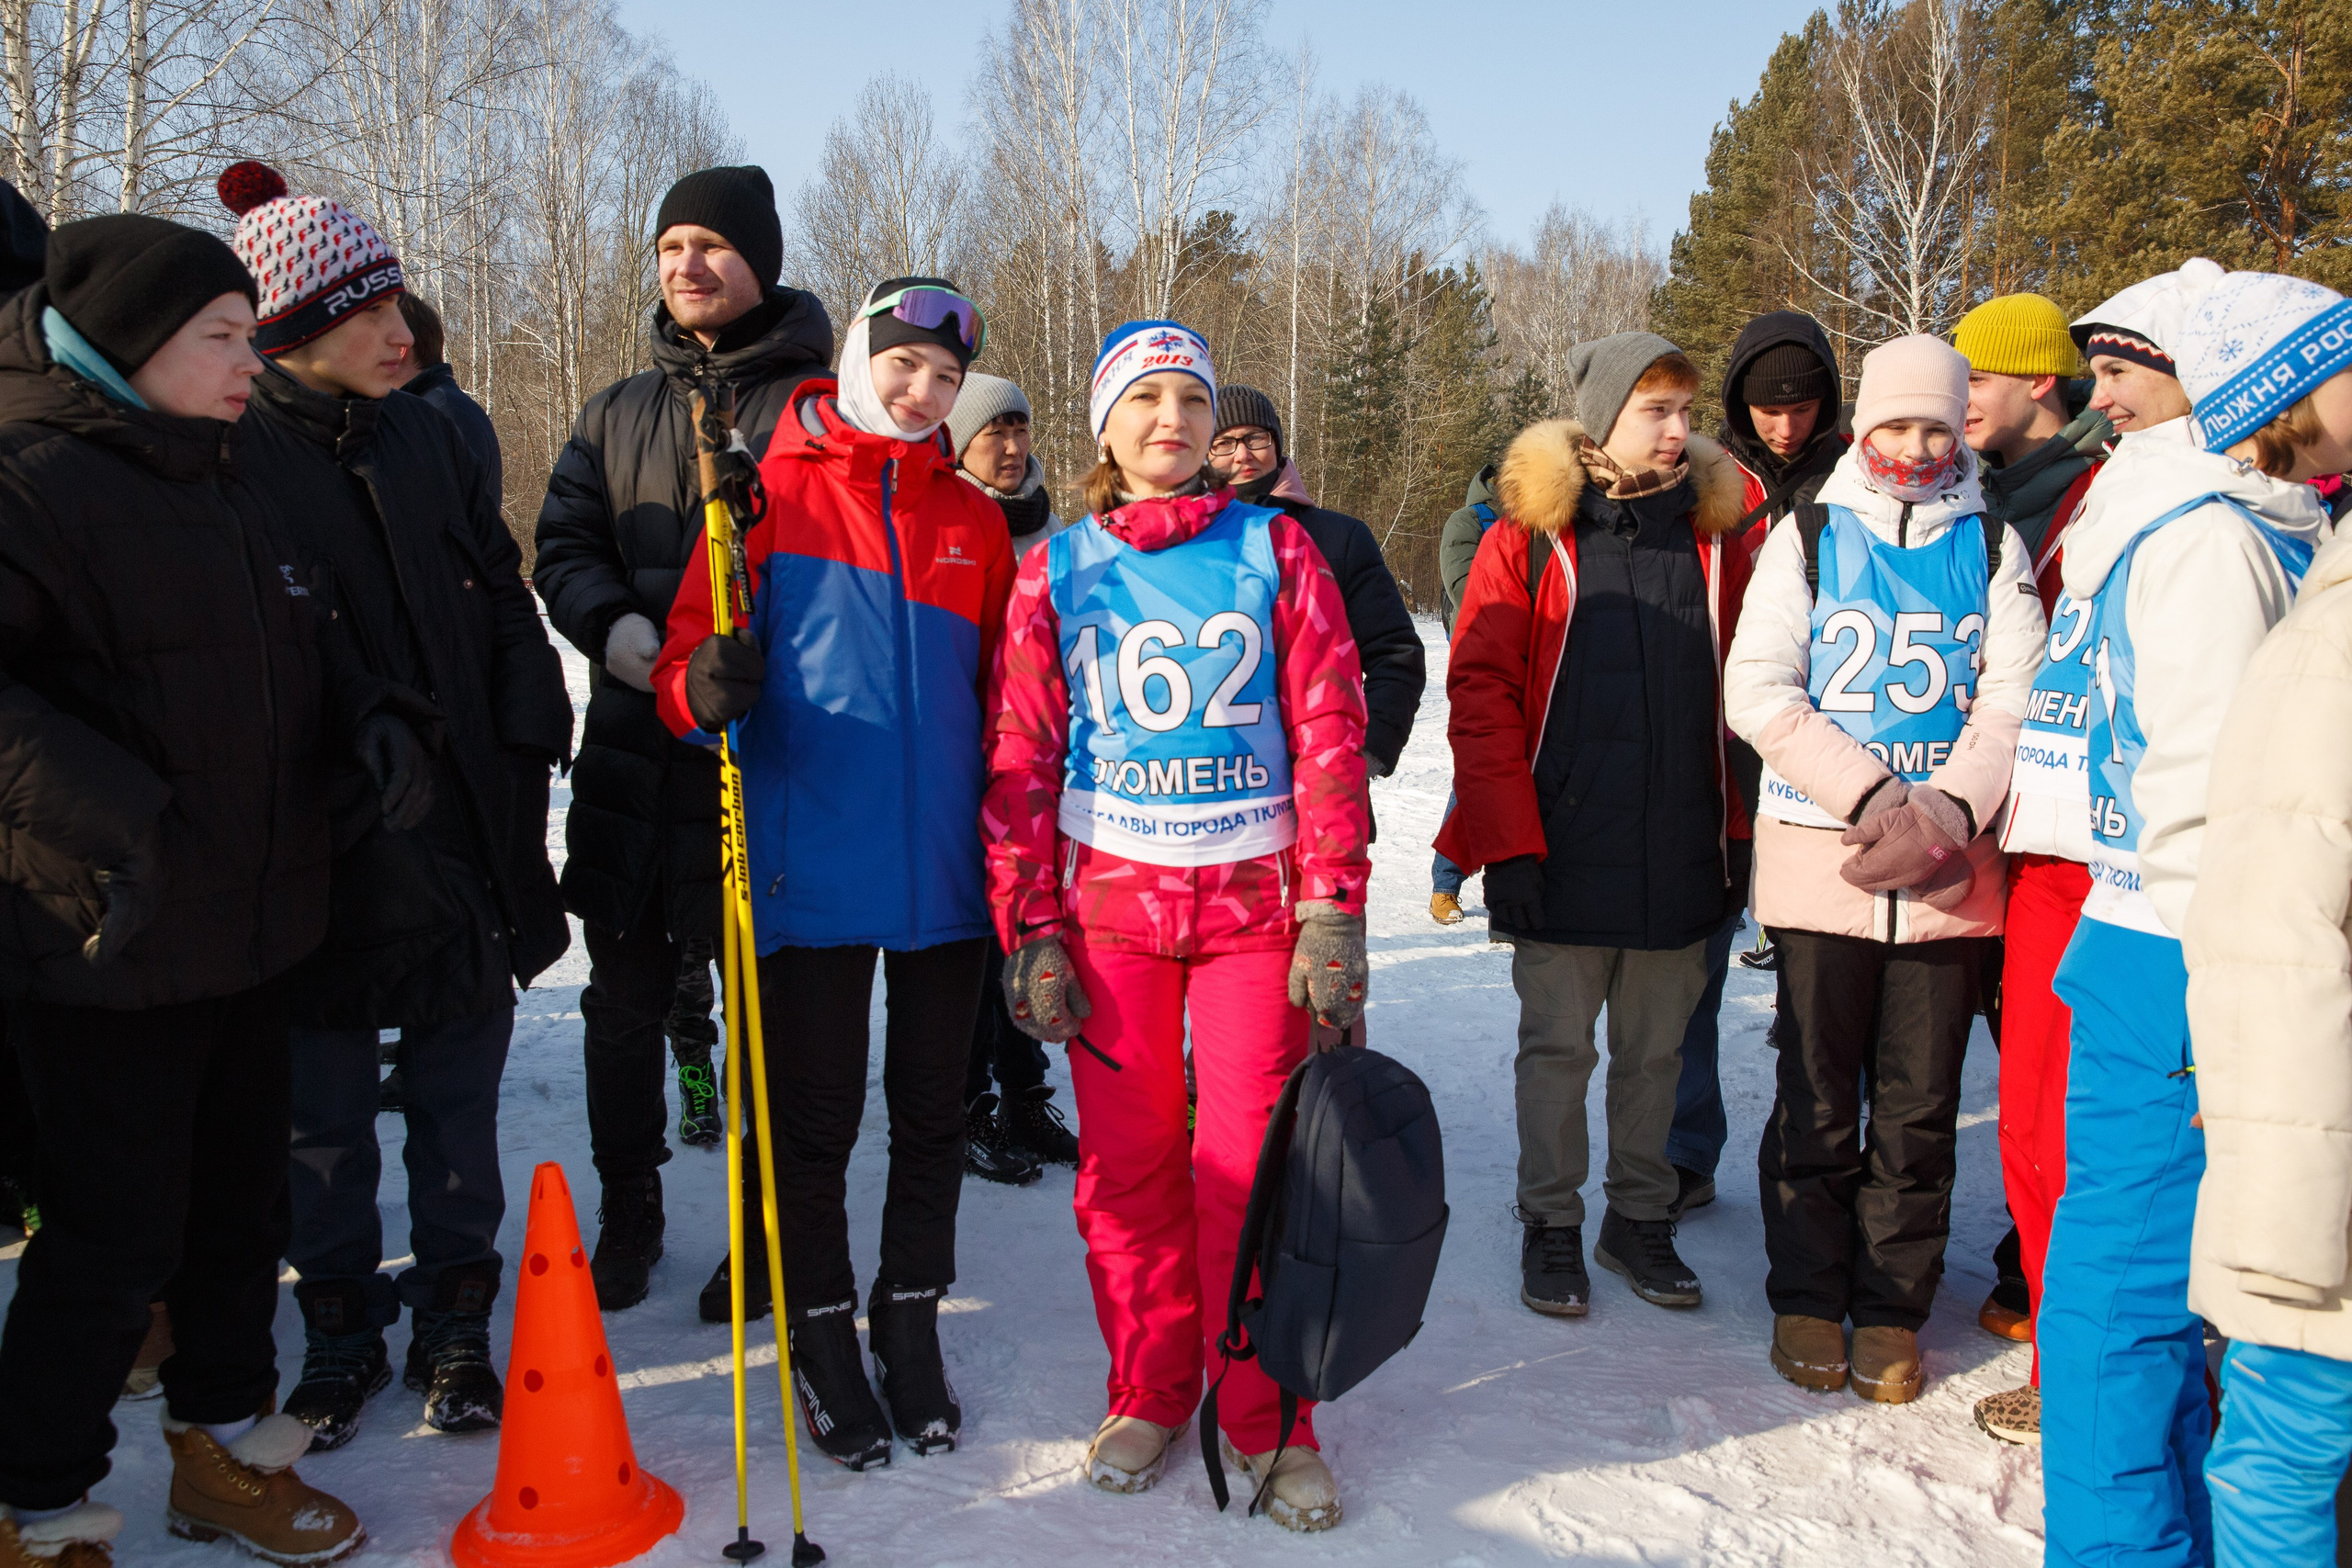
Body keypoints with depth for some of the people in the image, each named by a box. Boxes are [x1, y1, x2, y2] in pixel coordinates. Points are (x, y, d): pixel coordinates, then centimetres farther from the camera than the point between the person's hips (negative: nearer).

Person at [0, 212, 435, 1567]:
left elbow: (301, 636, 20)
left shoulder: (233, 480, 11)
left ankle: (226, 1446, 38)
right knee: (115, 1238, 3)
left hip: (254, 927, 8)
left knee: (243, 1204, 19)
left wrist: (376, 713, 0)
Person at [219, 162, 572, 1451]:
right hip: (323, 854, -4)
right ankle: (338, 1331, 29)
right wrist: (334, 800, -15)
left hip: (464, 828, 4)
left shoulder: (426, 437, 8)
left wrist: (526, 745, 0)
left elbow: (504, 606, 12)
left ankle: (455, 1320, 27)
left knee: (456, 1091, 12)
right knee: (323, 1106, 11)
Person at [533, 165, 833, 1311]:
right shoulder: (617, 416, 15)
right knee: (625, 999, 13)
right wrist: (620, 629, -10)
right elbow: (565, 545, 11)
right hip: (636, 753, 5)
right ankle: (628, 1212, 30)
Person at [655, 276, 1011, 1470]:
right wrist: (707, 685, -26)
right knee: (815, 1120, 7)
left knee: (931, 1116, 13)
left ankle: (912, 1326, 30)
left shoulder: (974, 523, 11)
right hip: (812, 867, -3)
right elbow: (687, 660, -3)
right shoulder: (772, 494, 0)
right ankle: (821, 1337, 25)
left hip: (945, 874, 3)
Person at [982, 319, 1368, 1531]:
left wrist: (1333, 910, -7)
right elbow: (1022, 760, 6)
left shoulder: (1275, 550, 5)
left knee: (1252, 1161, -1)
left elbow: (1329, 734, 1)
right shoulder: (1056, 570, 7)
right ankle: (1149, 1394, 25)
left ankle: (1265, 1419, 15)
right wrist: (1030, 929, 0)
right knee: (1126, 1161, 6)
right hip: (1110, 897, 1)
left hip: (1255, 900, -1)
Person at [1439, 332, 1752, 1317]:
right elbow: (1481, 692, -7)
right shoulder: (1529, 537, -4)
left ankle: (1640, 1218, 30)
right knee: (1559, 1047, 7)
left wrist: (1738, 833, 5)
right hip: (1565, 855, -3)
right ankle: (1551, 1225, 23)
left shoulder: (1714, 536, 6)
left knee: (1656, 1051, 14)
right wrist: (1507, 844, -13)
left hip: (1679, 856, 3)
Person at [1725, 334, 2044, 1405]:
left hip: (1950, 867, 1)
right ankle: (1808, 1297, 20)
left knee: (1920, 1104, 6)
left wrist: (1949, 808, -17)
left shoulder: (1993, 546, 10)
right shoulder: (1810, 536, 6)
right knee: (1819, 1098, 5)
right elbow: (1757, 689, -3)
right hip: (1818, 859, -1)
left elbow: (2016, 700, 1)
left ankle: (1893, 1309, 20)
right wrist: (1870, 795, -14)